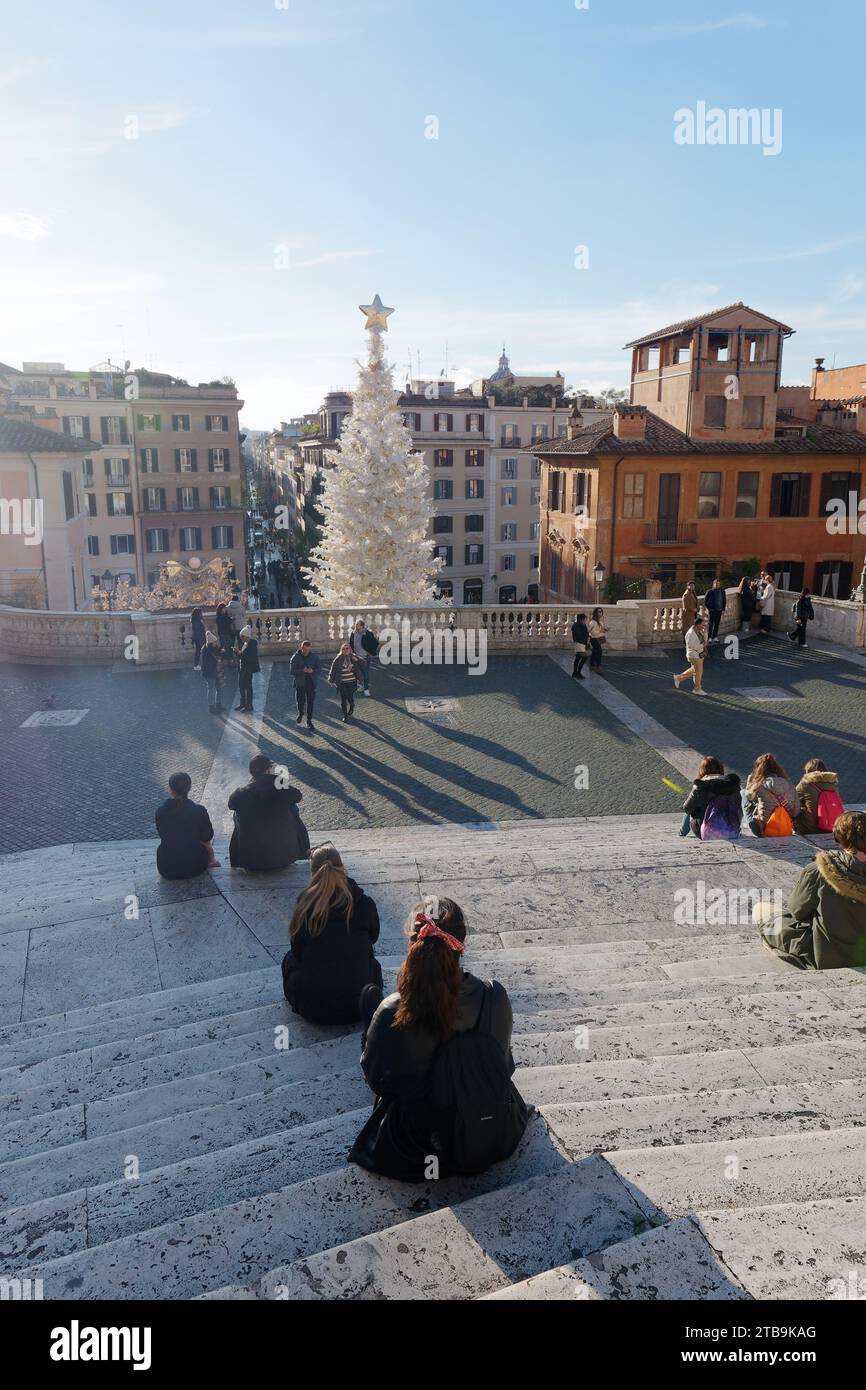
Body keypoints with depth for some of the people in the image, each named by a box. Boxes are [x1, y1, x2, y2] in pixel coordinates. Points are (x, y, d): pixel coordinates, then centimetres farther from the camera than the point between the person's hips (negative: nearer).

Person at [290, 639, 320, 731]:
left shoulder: (314, 656, -1)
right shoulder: (295, 657, -8)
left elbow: (319, 668, 2)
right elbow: (292, 671, -12)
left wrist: (312, 671, -20)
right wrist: (303, 671, -26)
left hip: (311, 682, 1)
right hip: (300, 683, -1)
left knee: (310, 702, 2)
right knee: (300, 700, 9)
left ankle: (309, 721, 12)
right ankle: (300, 713, 42)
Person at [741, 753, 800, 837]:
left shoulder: (761, 785, -16)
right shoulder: (788, 783, -5)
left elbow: (748, 795, 8)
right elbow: (796, 811, -1)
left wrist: (751, 777, 14)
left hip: (764, 830, -5)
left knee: (743, 793, 15)